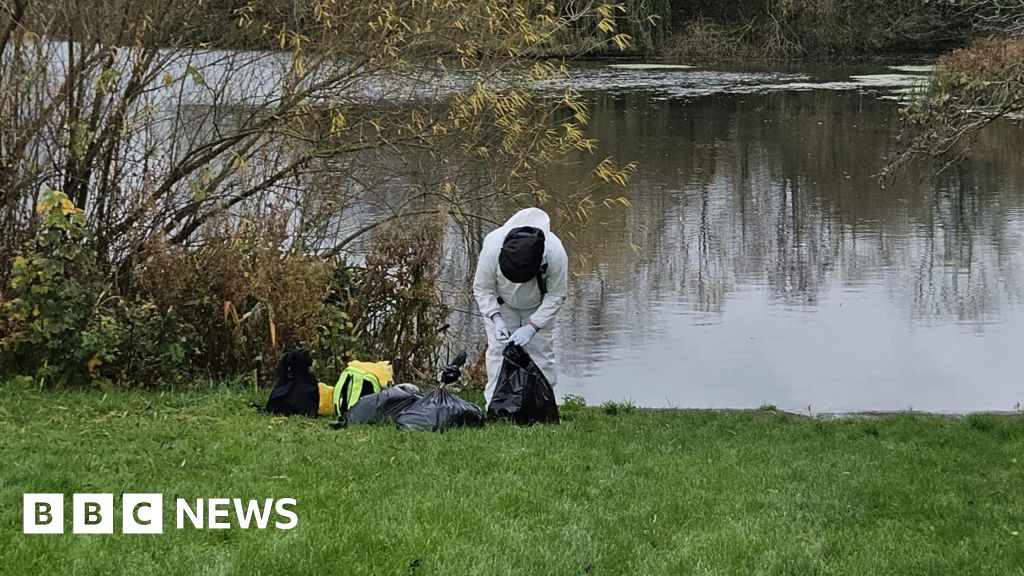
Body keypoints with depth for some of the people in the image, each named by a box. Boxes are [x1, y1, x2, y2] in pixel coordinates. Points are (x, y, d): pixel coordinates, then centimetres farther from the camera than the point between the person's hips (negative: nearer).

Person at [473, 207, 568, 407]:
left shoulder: (555, 254, -38)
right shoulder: (492, 247, -38)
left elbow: (556, 296, -21)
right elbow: (482, 289, -20)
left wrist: (533, 326, -30)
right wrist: (496, 319, -33)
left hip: (538, 307, 0)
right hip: (501, 305, 0)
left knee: (541, 352, -5)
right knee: (498, 352, -10)